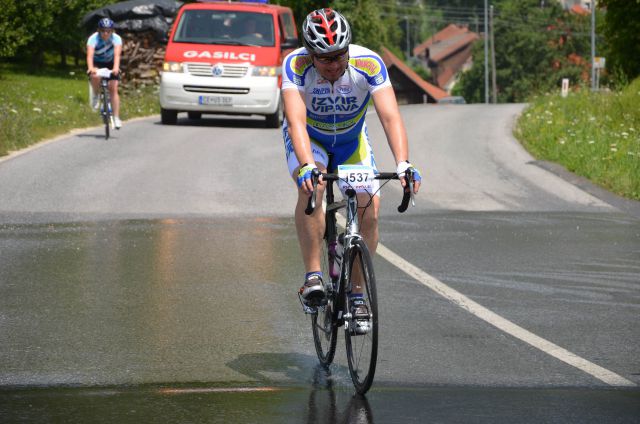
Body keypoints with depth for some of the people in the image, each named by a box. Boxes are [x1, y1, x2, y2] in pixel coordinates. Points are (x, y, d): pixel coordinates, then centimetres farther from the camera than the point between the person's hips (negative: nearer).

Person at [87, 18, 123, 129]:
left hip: (110, 63, 1)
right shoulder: (93, 38, -27)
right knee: (95, 76, -34)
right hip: (97, 63, -1)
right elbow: (90, 54, -41)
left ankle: (116, 118, -11)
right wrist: (90, 68, -60)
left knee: (113, 88, -14)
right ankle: (96, 96, -4)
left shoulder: (116, 39, -25)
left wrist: (116, 68, -58)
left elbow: (117, 54, -39)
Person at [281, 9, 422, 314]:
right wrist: (307, 167, -60)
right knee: (312, 186, -33)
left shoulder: (369, 64, -30)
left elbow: (390, 117, -37)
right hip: (309, 139, -2)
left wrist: (403, 164, -53)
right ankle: (312, 276, -27)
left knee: (370, 209, -16)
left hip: (351, 140, 2)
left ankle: (356, 292, 2)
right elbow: (296, 121, -43)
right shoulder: (296, 65, -32)